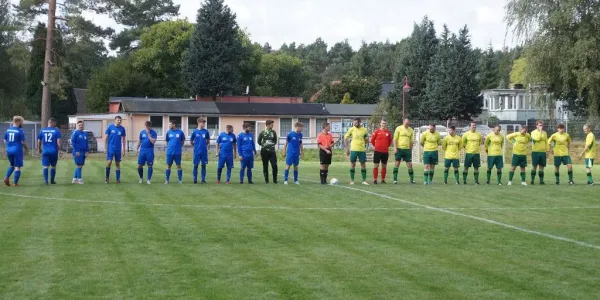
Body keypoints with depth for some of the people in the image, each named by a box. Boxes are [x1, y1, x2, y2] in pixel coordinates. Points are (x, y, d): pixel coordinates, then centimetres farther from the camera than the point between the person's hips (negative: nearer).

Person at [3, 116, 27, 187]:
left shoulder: (8, 130, 6)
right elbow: (23, 142, -10)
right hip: (17, 150, -6)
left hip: (9, 150, 6)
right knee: (17, 167, 2)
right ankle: (15, 183, 1)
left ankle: (7, 177, 2)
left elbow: (5, 141, 12)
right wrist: (26, 149, 6)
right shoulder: (20, 131, -11)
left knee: (11, 165, 22)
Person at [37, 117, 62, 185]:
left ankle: (46, 180, -13)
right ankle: (52, 180, 21)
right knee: (53, 166, 13)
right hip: (54, 151, -1)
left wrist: (39, 149, 24)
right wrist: (59, 150, -4)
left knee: (45, 166, 1)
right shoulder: (56, 131, -4)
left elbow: (39, 141, 10)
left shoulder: (42, 130, 5)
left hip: (45, 151, 1)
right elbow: (58, 141, -9)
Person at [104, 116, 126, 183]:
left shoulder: (122, 129, 3)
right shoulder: (110, 127, -3)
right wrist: (105, 148, -3)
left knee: (117, 163, 7)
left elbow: (123, 140, 10)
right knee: (109, 162, -11)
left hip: (118, 149, 2)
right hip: (110, 148, -2)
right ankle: (107, 178, 4)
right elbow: (105, 138, 1)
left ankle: (118, 179, 11)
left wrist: (124, 150, 8)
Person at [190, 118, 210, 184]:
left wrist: (206, 145, 6)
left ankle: (203, 179, 9)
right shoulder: (194, 131, -1)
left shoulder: (206, 131, 2)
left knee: (203, 165, 4)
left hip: (204, 151, 1)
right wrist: (196, 145, 8)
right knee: (196, 165, 3)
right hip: (197, 151, -1)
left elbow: (208, 140, 16)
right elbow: (191, 141, 9)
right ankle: (195, 179, 12)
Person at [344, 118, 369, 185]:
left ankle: (364, 180, 11)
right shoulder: (351, 129, -1)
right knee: (353, 164, 2)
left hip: (362, 150, 1)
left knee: (363, 164, 3)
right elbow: (345, 138, 4)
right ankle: (352, 180, 10)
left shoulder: (364, 130, 2)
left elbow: (367, 140, 16)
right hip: (353, 149, -1)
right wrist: (347, 148, 1)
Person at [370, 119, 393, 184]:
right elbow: (372, 140, 5)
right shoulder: (376, 132, -3)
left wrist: (387, 146, 12)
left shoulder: (388, 132, 4)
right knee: (376, 165, -1)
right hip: (377, 151, -2)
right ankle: (375, 180, 3)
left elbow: (390, 141, 18)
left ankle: (383, 179, 15)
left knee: (384, 166, 7)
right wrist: (376, 146, 9)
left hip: (385, 152, 2)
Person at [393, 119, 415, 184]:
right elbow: (395, 139, -4)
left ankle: (412, 179, 6)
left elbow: (411, 141, 15)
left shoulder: (411, 130, 9)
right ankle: (395, 179, 4)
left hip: (407, 149, 3)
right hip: (399, 149, -3)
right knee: (397, 163, -1)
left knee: (409, 164, 0)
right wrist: (395, 148, -12)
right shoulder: (398, 128, -2)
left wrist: (411, 150, 13)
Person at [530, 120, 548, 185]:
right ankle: (532, 180, 3)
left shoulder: (544, 133, 11)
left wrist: (547, 151, 11)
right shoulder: (533, 132, -3)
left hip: (543, 152, 4)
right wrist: (540, 131, -16)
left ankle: (541, 180, 6)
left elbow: (546, 143, 15)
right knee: (534, 166, -2)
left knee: (541, 167, 4)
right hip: (535, 151, -4)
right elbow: (537, 139, -21)